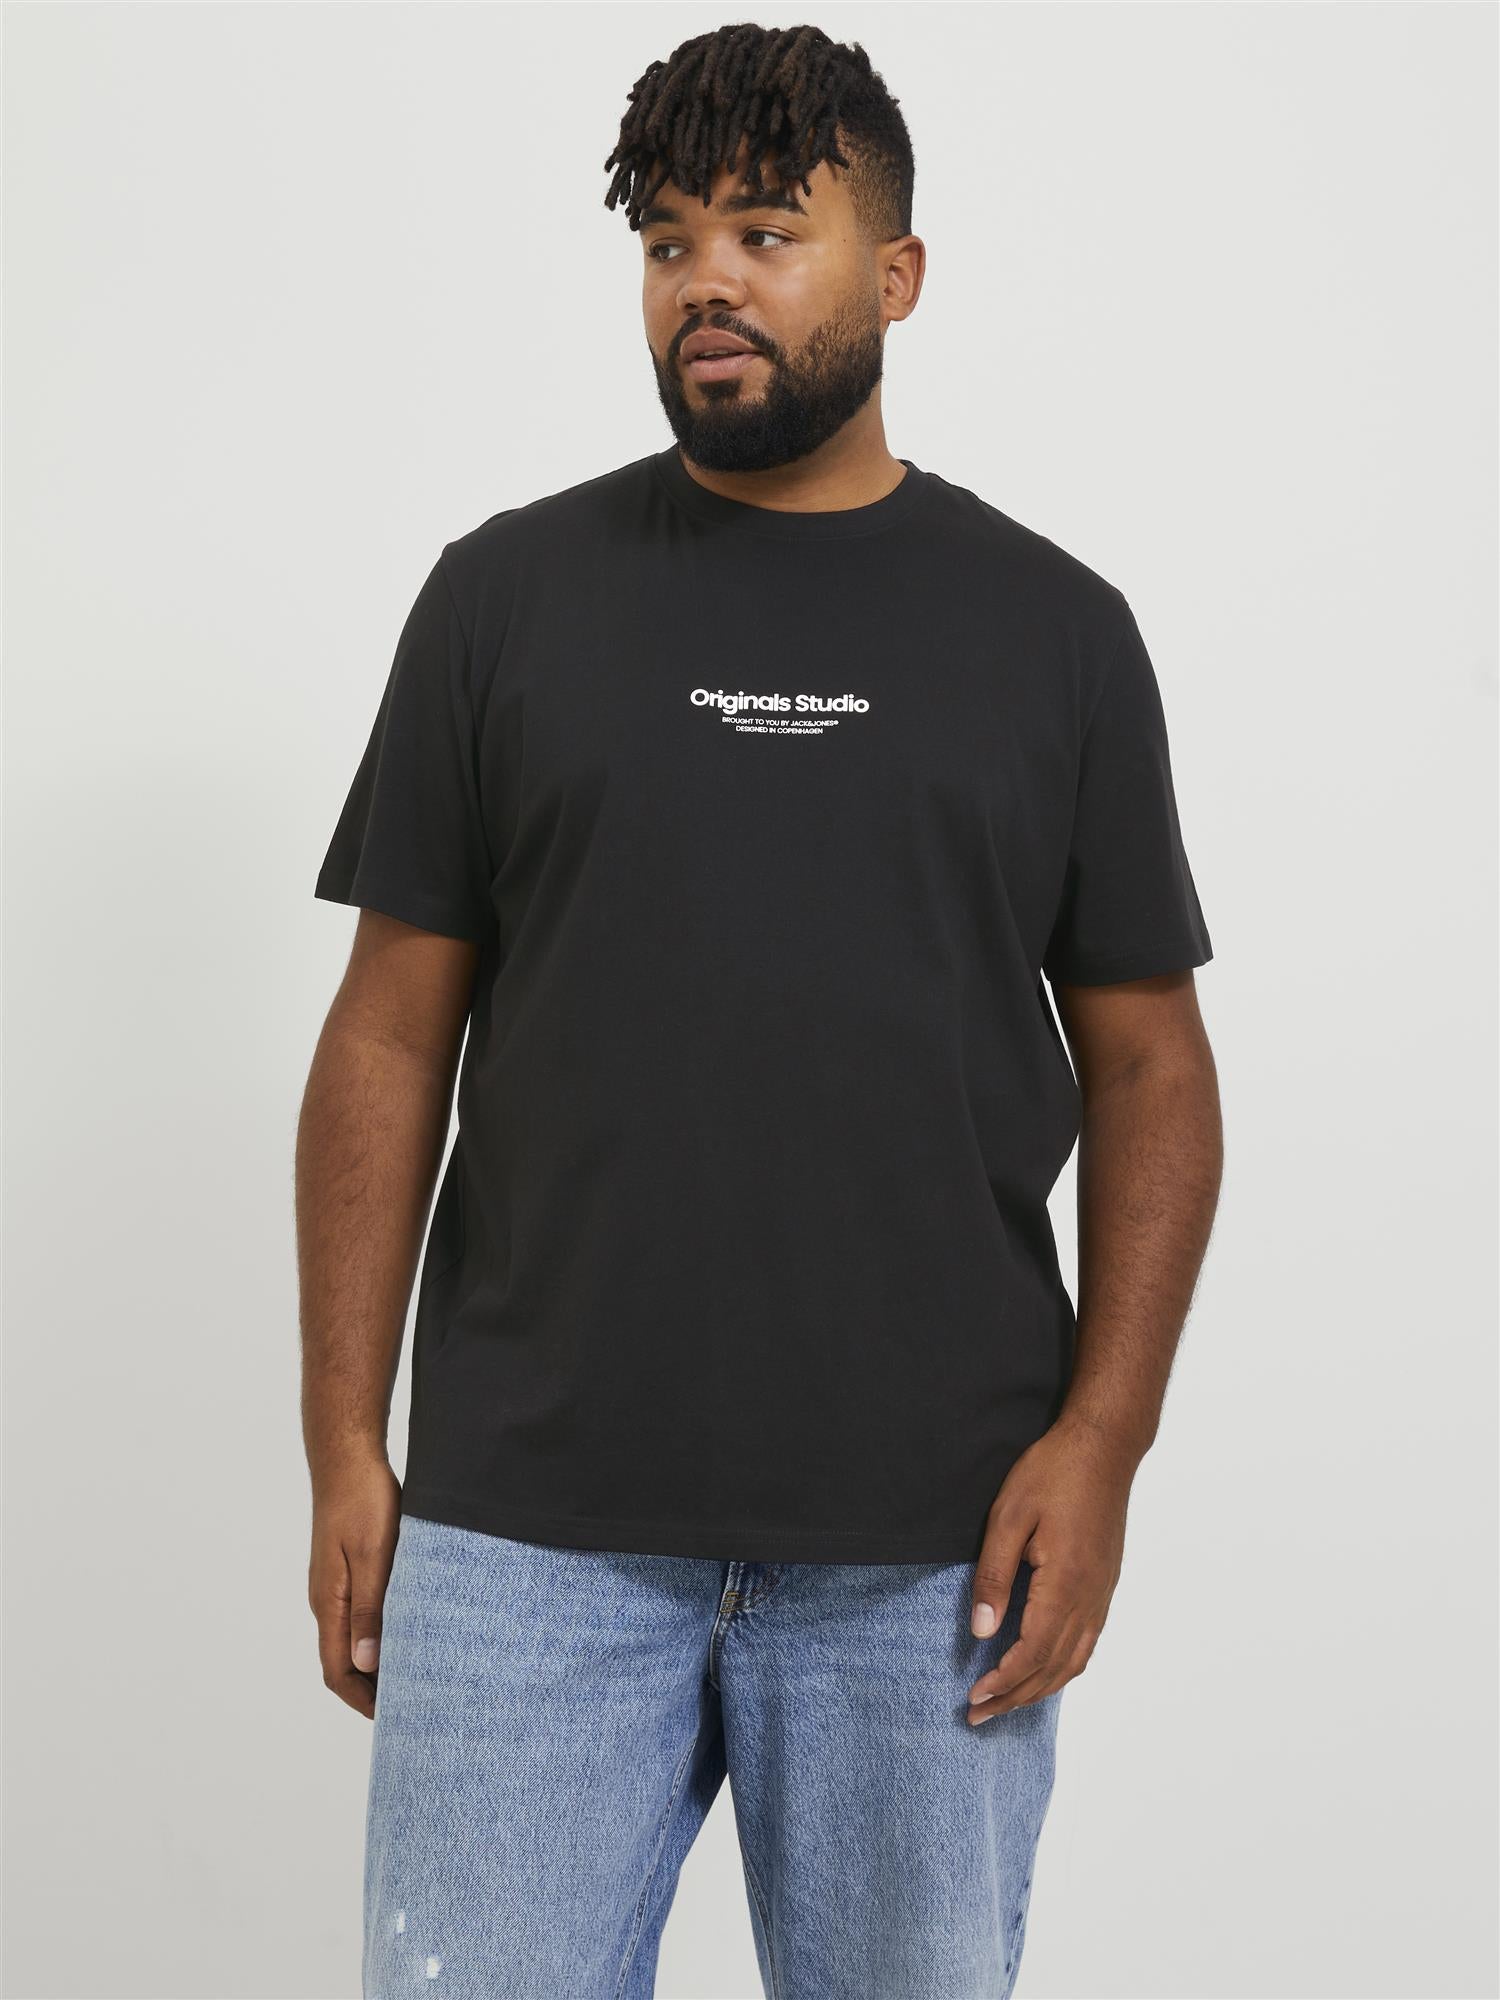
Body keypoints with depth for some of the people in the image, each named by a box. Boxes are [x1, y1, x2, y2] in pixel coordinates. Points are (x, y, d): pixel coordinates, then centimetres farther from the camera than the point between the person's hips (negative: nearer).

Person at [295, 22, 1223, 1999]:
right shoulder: (508, 594, 6)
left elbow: (1146, 1059, 6)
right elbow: (392, 1036, 5)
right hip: (528, 1536, 0)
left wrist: (1100, 1436, -5)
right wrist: (344, 1445, 1)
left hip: (934, 1545, 1)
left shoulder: (1054, 627, 6)